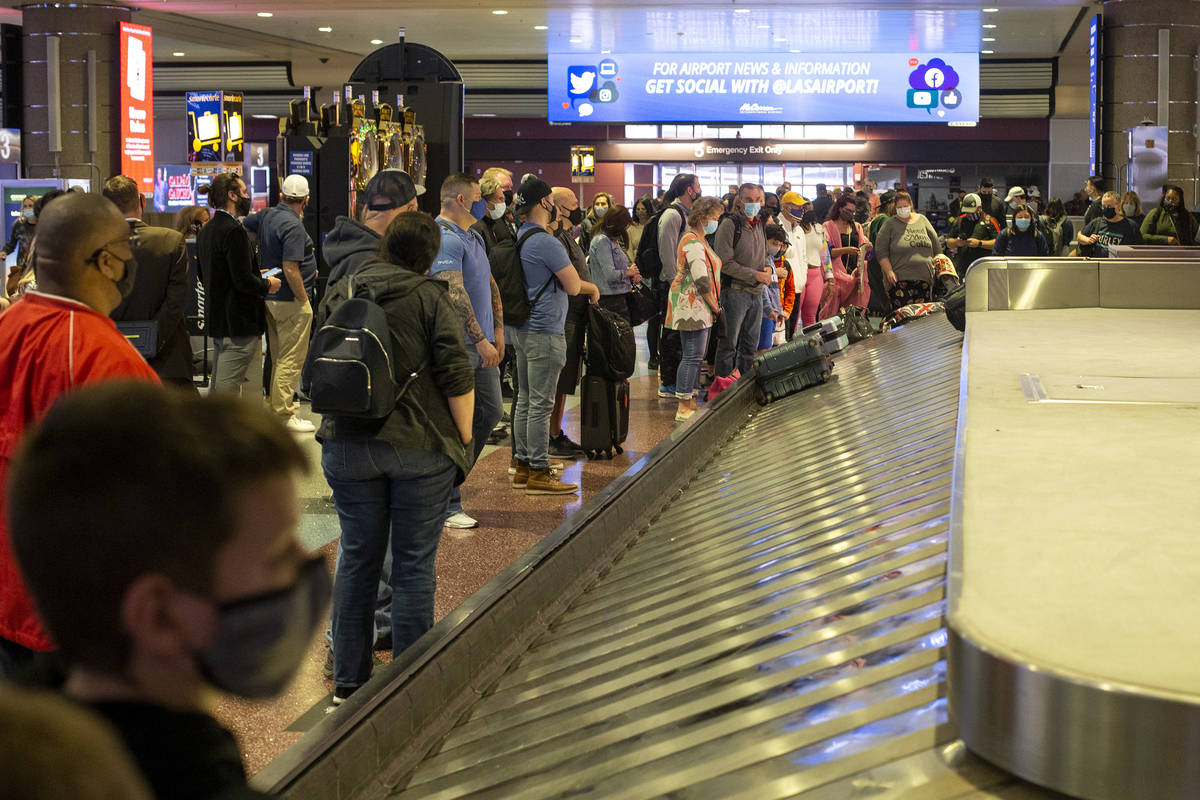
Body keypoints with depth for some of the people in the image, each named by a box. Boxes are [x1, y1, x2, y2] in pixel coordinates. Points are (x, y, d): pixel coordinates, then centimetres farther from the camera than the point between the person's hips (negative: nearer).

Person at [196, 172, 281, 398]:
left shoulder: (205, 231, 12)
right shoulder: (235, 231, -18)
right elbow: (243, 280, -23)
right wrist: (267, 284, -3)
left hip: (216, 319, 10)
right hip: (238, 321, -10)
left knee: (218, 384, 16)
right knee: (228, 388, -5)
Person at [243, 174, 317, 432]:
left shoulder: (266, 216, 6)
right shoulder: (293, 226, -19)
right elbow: (290, 269, -24)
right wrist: (304, 299, -14)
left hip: (271, 299, 9)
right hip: (291, 301, -9)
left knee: (278, 357, 19)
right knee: (291, 360, -3)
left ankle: (274, 405, 28)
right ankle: (284, 416, -1)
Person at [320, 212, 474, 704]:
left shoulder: (339, 293, 7)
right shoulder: (431, 297, -6)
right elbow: (457, 378, -11)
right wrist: (464, 441, -1)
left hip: (348, 446, 4)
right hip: (421, 447, -4)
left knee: (357, 560, 12)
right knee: (414, 565, 4)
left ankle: (348, 681, 18)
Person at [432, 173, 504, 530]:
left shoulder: (475, 237, 17)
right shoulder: (445, 239, -16)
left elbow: (490, 286, 23)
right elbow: (454, 294, -25)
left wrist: (498, 330, 12)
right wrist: (481, 340, -23)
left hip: (480, 345, 10)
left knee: (490, 412, 15)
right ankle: (447, 506, 3)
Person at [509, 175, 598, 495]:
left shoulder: (520, 237, 12)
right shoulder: (546, 242, -19)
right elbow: (573, 286, -13)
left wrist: (589, 286, 13)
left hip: (523, 329, 10)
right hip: (545, 331, -10)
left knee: (526, 400, 14)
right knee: (541, 404, -5)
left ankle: (522, 467, 20)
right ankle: (538, 473, -2)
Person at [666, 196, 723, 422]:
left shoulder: (698, 239, 17)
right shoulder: (693, 243, -17)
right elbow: (701, 281, -20)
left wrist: (713, 305, 15)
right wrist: (714, 305, -9)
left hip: (699, 307, 11)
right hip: (692, 305, -11)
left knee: (696, 355, 13)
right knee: (692, 355, -10)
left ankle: (691, 402, 18)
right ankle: (683, 408, -8)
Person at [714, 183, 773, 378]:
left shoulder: (759, 225, 13)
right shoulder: (729, 225, -11)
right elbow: (725, 263, -16)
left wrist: (768, 267, 3)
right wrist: (755, 275, -16)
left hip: (756, 293, 7)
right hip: (735, 291, -7)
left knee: (750, 345, 13)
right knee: (728, 344, -2)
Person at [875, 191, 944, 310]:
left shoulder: (922, 220, 15)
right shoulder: (889, 225, 5)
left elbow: (936, 246, 20)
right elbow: (881, 251, -1)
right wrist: (889, 271, -11)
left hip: (925, 278, 4)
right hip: (899, 279, -4)